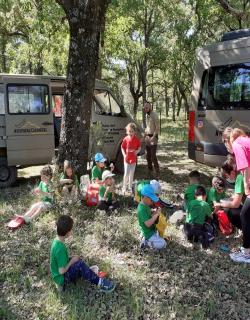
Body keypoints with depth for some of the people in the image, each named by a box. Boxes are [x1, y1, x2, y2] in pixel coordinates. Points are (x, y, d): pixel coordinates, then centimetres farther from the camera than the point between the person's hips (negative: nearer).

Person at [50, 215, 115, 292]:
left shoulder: (56, 240, -3)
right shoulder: (60, 248, -31)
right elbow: (62, 271, -27)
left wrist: (71, 258, 3)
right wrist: (72, 261, -14)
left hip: (57, 274, 9)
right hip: (61, 278, -9)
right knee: (79, 264, -22)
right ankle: (99, 282, -13)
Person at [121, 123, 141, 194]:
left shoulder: (137, 140, -5)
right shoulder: (126, 139, -9)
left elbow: (139, 147, 6)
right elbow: (122, 147, -1)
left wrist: (137, 151, -15)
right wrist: (124, 155, -13)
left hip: (133, 159, 2)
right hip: (127, 159, -2)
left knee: (132, 174, 14)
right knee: (126, 174, -3)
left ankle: (130, 187, 27)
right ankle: (124, 187, 13)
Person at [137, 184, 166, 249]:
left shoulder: (146, 205, -1)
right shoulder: (142, 209, -29)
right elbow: (148, 224, -33)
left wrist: (155, 211, -4)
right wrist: (156, 214, -29)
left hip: (153, 230, 9)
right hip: (148, 233, -9)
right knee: (162, 244, -8)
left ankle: (147, 240, 16)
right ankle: (146, 242, 3)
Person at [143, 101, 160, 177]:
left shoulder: (154, 115, -14)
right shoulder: (147, 115, 12)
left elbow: (157, 127, -18)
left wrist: (153, 137, -23)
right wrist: (145, 134, 13)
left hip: (153, 137, -8)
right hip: (147, 137, 8)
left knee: (153, 155, -12)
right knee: (148, 155, 12)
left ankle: (157, 171, -4)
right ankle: (150, 170, 24)